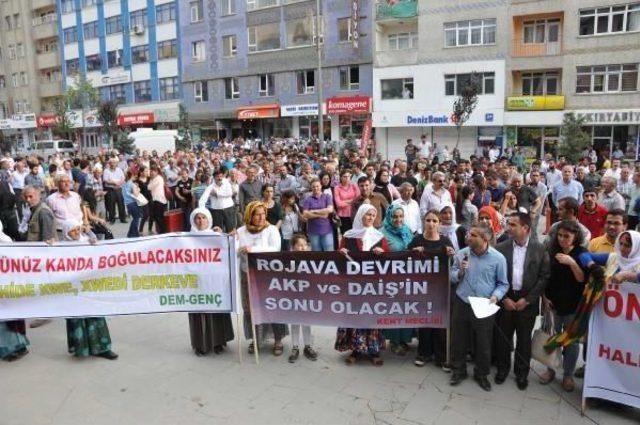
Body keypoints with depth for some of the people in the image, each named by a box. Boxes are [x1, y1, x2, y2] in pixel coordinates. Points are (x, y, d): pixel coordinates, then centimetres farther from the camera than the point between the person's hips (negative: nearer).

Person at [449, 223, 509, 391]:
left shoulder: (498, 258, -10)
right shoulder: (461, 254, -3)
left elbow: (503, 284, -2)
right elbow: (452, 277, 4)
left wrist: (496, 296, -19)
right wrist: (460, 272, -16)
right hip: (461, 305, 2)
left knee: (484, 344, 11)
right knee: (459, 341, 14)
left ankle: (481, 374, 33)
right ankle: (459, 371, 33)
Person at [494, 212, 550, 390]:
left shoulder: (539, 249, -5)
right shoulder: (501, 248, -3)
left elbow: (544, 277, -5)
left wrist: (527, 299, -9)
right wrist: (504, 298, -8)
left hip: (527, 302, -1)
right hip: (505, 300, 1)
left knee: (524, 339, 11)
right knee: (503, 337, 11)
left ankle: (522, 372, 28)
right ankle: (503, 368, 31)